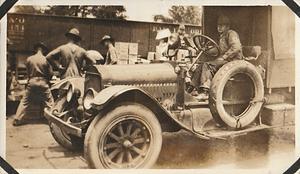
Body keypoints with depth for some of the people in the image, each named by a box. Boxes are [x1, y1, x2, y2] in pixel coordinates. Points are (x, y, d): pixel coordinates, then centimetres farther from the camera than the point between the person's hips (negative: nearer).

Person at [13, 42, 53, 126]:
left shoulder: (29, 59, -1)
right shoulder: (45, 59, -5)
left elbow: (28, 72, 7)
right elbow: (50, 73, -1)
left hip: (31, 82, 2)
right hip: (43, 83, -2)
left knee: (25, 102, 10)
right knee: (48, 102, 7)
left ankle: (17, 120, 11)